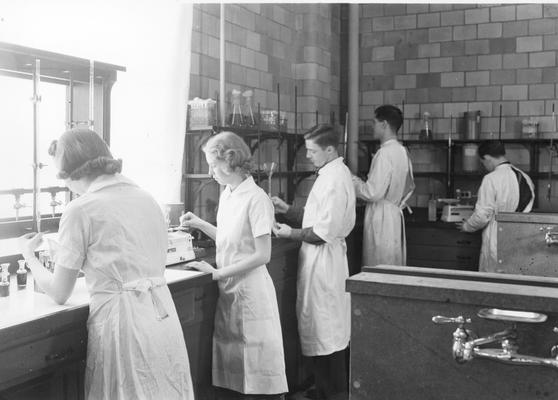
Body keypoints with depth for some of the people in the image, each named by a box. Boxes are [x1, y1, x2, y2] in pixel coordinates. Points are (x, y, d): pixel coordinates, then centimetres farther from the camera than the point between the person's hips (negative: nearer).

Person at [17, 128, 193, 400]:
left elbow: (59, 294, -1)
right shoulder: (147, 199, 9)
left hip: (124, 324, -6)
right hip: (165, 318, 6)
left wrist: (29, 255, 16)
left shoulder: (80, 210, -8)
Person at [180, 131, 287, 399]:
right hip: (228, 289, 7)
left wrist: (218, 272, -14)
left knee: (257, 372, 1)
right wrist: (199, 224, 11)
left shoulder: (256, 199, -15)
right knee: (232, 367, 12)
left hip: (250, 289, -7)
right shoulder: (226, 195, 9)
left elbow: (262, 255, -15)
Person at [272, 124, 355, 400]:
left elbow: (325, 231, -23)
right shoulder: (332, 173, 12)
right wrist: (287, 210, 7)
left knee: (326, 329, 0)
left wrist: (291, 234, -12)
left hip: (323, 260, -10)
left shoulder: (334, 179, -19)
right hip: (321, 257, 10)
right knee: (328, 328, 16)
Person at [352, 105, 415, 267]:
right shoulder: (402, 151, 11)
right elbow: (410, 187, 20)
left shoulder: (385, 153, -17)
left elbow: (373, 193, -20)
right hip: (396, 215, 9)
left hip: (381, 218, -9)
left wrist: (353, 180, -7)